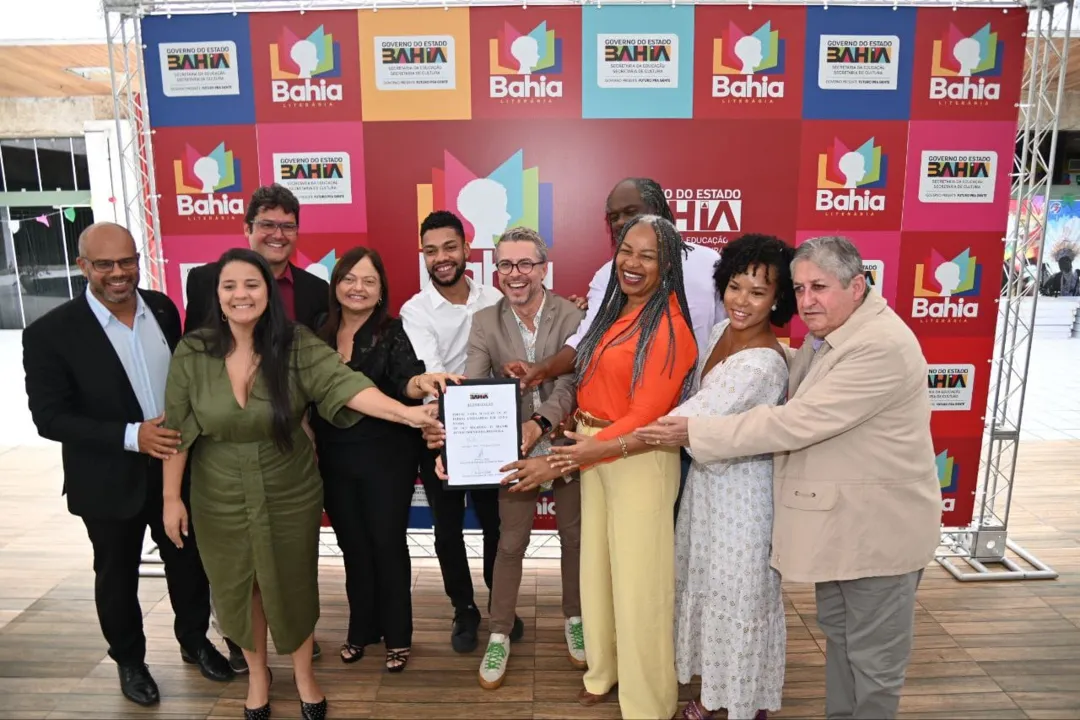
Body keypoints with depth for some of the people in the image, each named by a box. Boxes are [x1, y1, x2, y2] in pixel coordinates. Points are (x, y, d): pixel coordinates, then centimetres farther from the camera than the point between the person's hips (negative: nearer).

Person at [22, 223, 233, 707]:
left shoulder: (162, 308, -3)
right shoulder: (51, 332, -16)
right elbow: (49, 417, -17)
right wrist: (131, 436, -26)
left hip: (177, 466, 4)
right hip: (110, 481, -3)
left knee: (189, 562, 18)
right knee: (117, 576, 18)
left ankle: (195, 641, 43)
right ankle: (129, 660, 42)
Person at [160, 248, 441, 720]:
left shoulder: (297, 345, -15)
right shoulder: (192, 354, -11)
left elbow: (345, 384, -29)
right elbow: (176, 431, -4)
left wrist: (407, 413, -43)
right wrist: (171, 497, -2)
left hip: (290, 493, -1)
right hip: (222, 498, 1)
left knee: (293, 585, 15)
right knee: (239, 588, 18)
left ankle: (304, 676, 40)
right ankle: (257, 674, 45)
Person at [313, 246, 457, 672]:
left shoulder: (393, 333, -9)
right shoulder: (319, 336, 2)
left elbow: (402, 382, -25)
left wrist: (420, 382, -47)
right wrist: (308, 444, 3)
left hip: (387, 456, -3)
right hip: (334, 460, 4)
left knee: (388, 544, 6)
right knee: (353, 546, 16)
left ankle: (397, 635, 25)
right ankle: (361, 629, 35)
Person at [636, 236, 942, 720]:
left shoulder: (883, 347, -27)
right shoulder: (824, 335, 5)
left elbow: (795, 422, -30)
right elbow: (791, 405, 16)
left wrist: (695, 433, -25)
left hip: (879, 527, -9)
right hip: (836, 519, 9)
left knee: (873, 654, 10)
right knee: (837, 631, 24)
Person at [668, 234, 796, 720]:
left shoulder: (762, 363, -27)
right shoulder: (721, 331, 0)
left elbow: (692, 419, -28)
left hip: (742, 492, -8)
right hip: (707, 480, 8)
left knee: (740, 598, 10)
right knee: (705, 586, 21)